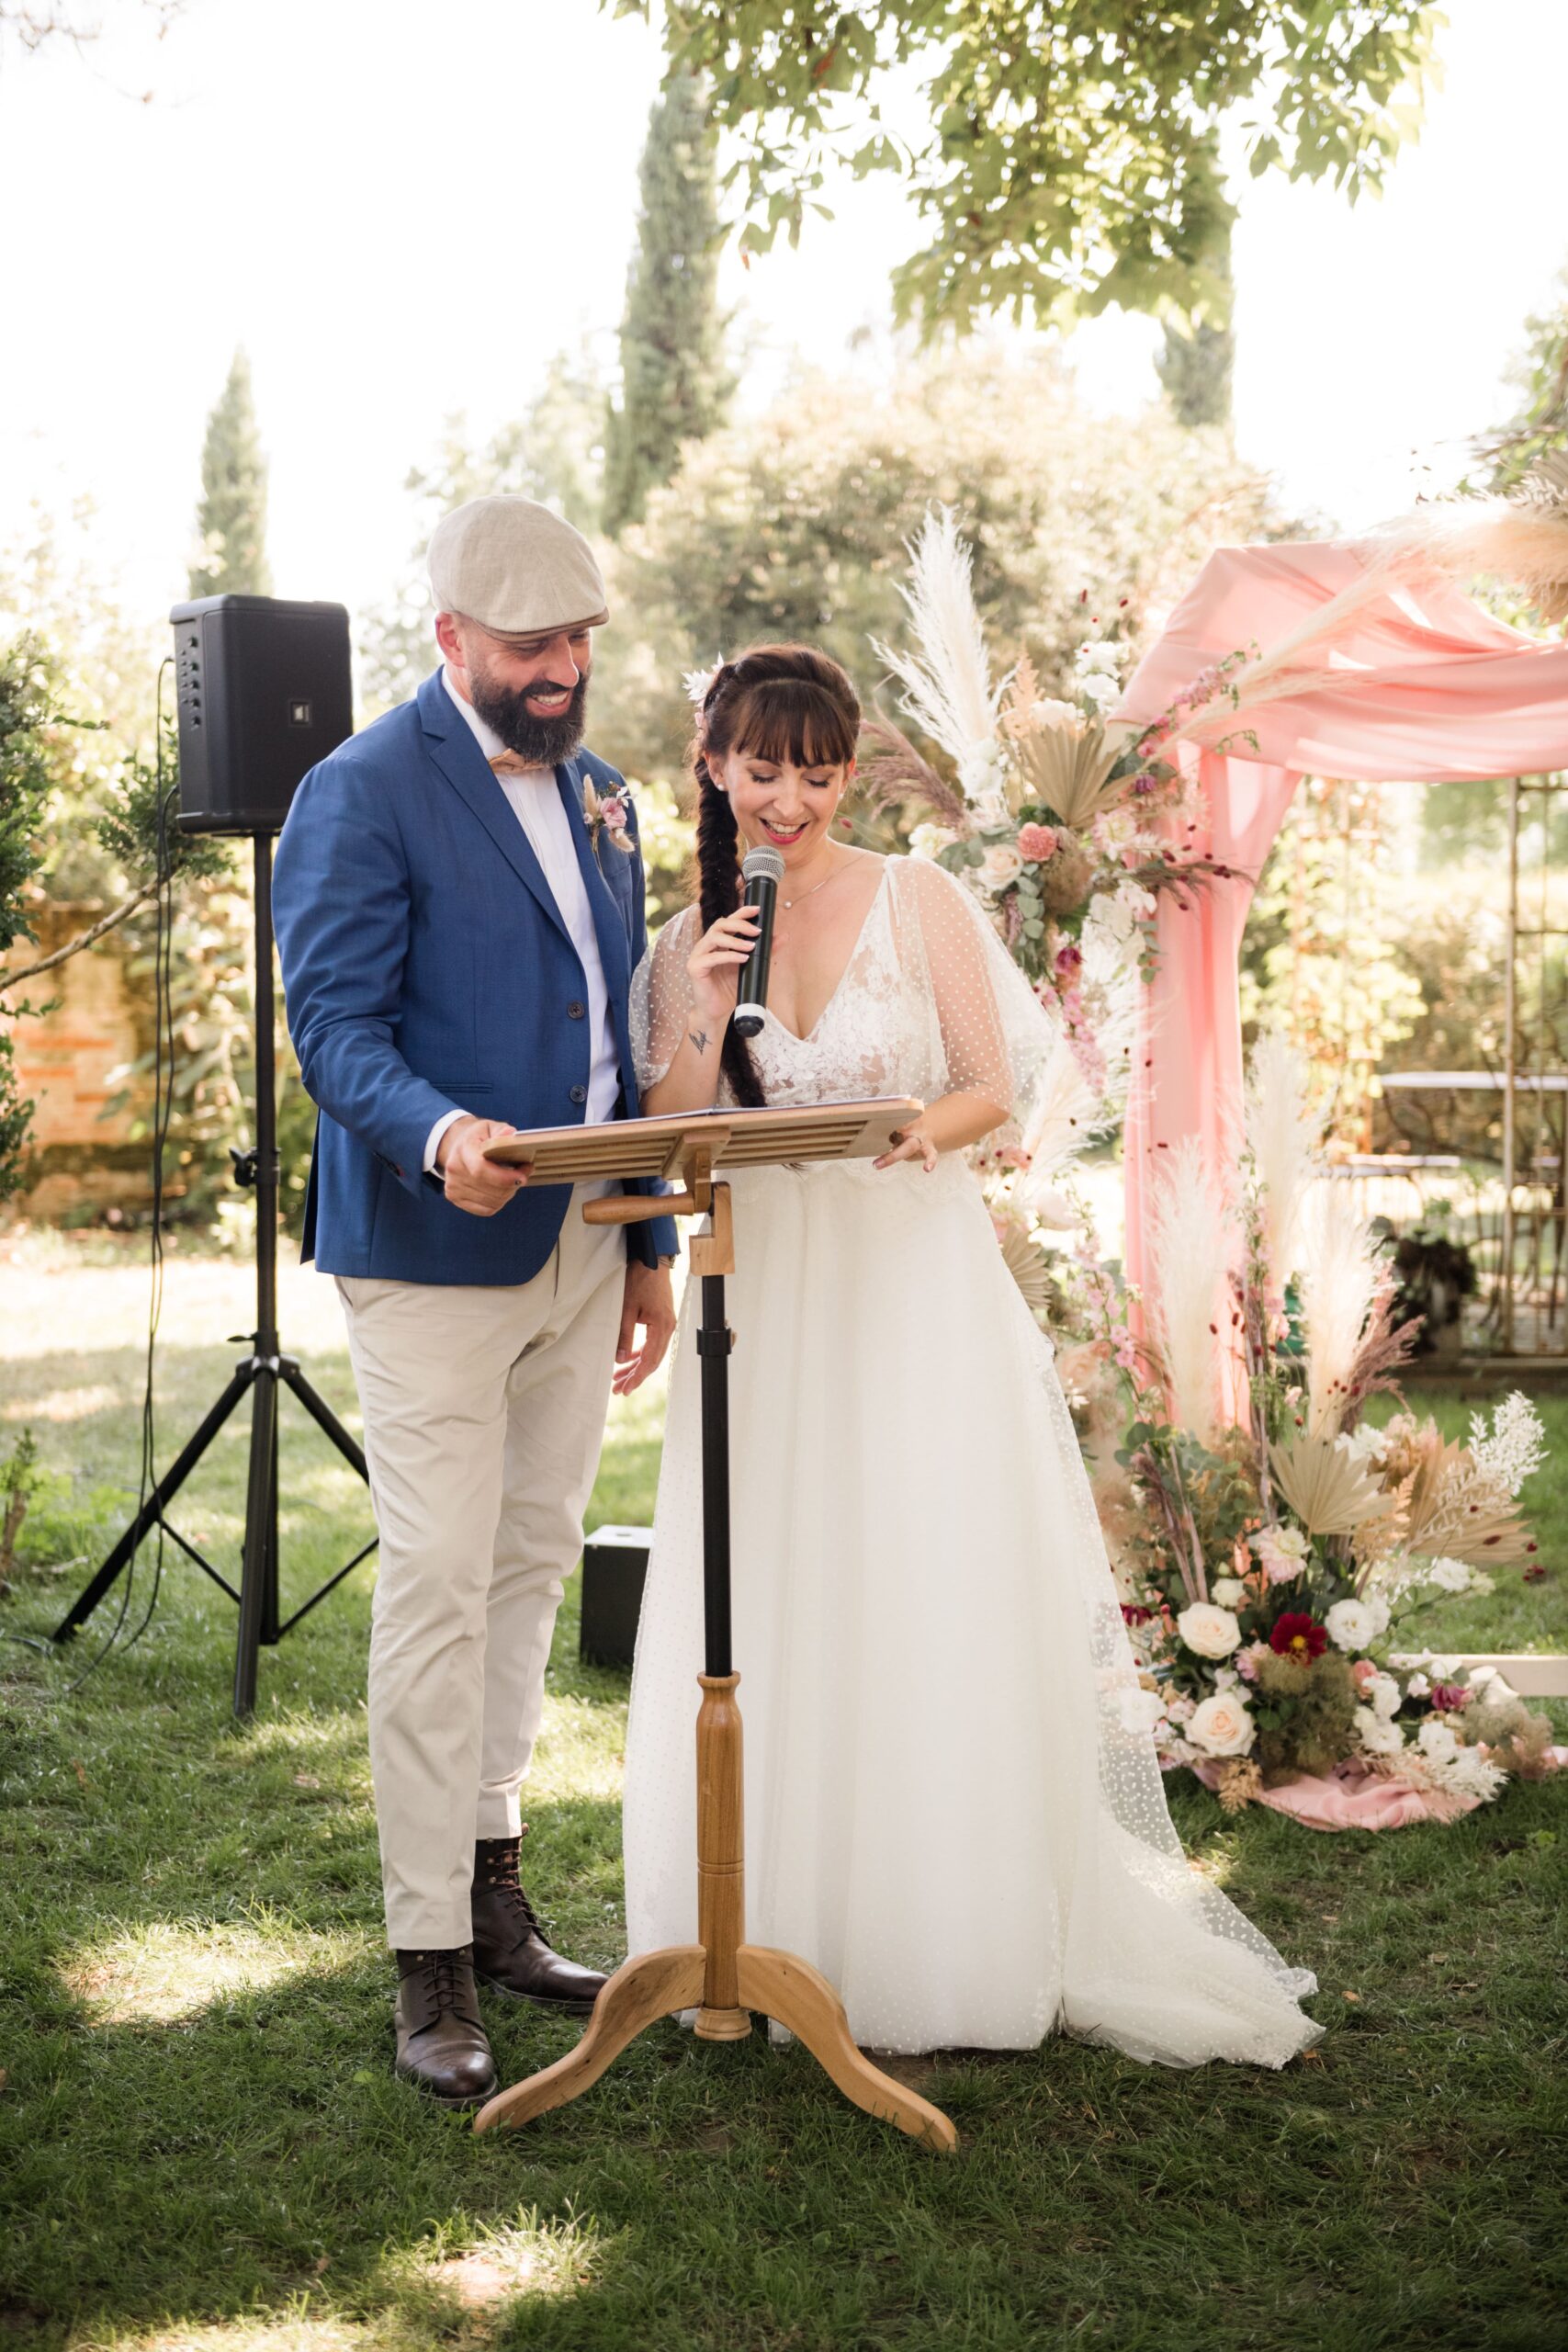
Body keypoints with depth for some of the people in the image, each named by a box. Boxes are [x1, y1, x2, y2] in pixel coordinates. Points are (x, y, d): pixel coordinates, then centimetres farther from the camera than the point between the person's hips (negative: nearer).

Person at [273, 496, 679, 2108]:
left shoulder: (594, 792, 15)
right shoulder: (361, 796, -8)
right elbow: (333, 1025, -15)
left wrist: (651, 1237, 16)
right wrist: (439, 1133, -35)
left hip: (580, 1249, 7)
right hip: (434, 1254, -7)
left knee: (533, 1567, 13)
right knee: (438, 1591, -5)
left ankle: (492, 1896, 26)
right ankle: (429, 1958, 6)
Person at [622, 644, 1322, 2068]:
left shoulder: (917, 903, 1)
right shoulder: (691, 944, 8)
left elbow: (994, 1092, 0)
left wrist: (911, 1131, -20)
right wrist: (701, 1022, -10)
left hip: (916, 1290, -2)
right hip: (766, 1297, 2)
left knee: (934, 1616, -3)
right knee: (768, 1620, 2)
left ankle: (951, 1944, 10)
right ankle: (777, 1938, 16)